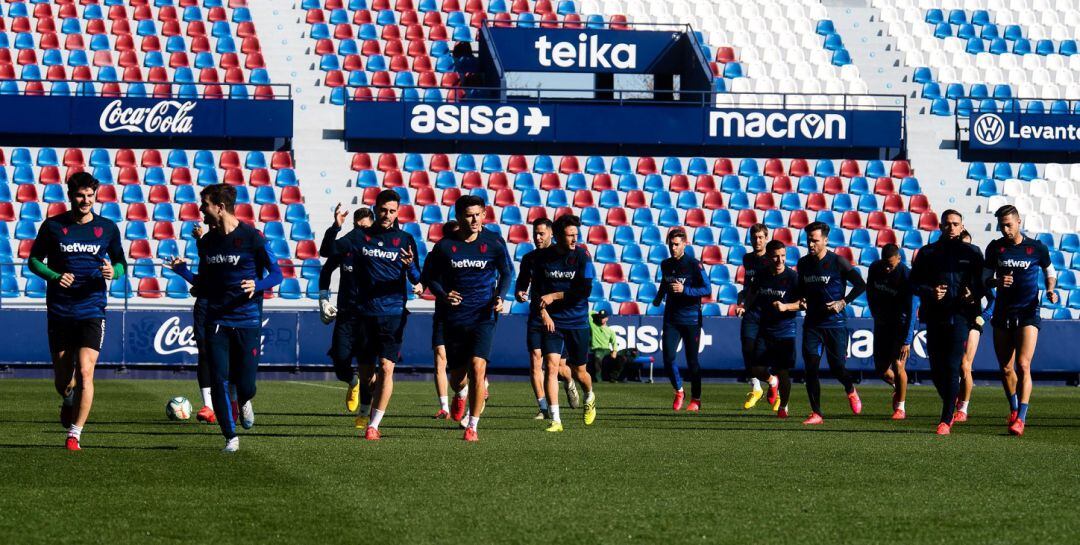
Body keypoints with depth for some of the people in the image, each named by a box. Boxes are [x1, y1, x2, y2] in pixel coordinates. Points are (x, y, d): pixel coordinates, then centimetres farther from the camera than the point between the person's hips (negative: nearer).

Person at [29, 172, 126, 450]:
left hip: (92, 310, -1)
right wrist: (54, 276, -12)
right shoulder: (52, 226, 1)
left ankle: (74, 435, -10)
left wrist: (114, 272, -10)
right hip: (59, 311, 1)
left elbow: (121, 263, 14)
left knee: (85, 372, -16)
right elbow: (34, 260, 7)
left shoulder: (107, 228, 3)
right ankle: (68, 403, 45)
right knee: (62, 379, 8)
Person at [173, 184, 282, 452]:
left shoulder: (251, 237, -8)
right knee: (219, 382, -5)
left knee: (245, 385, -4)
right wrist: (183, 271, -1)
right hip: (216, 321, 4)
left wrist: (257, 285, -23)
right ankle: (230, 437, 7)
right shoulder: (207, 242, 8)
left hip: (247, 320, -4)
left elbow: (276, 273, -4)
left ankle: (244, 402, 34)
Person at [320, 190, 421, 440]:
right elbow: (327, 251, 0)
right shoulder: (359, 237, 6)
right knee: (366, 370, 7)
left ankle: (374, 425, -11)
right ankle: (365, 411, 32)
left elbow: (417, 279, 0)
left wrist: (410, 266, -22)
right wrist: (335, 228, -15)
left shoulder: (404, 240, 4)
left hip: (393, 314, -2)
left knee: (386, 368, -12)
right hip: (365, 313, 2)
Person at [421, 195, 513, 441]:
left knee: (477, 366, -19)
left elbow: (506, 272, 10)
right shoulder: (444, 246, -2)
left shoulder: (493, 242, -3)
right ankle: (461, 395, 47)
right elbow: (429, 276, 9)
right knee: (457, 377, 6)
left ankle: (472, 426, -8)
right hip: (454, 318, 1)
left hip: (484, 317, -1)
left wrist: (500, 296, -7)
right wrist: (443, 295, -10)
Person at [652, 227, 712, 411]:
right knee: (668, 358, -7)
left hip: (691, 320, -4)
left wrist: (684, 290, -23)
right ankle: (679, 392, 14)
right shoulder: (665, 265, 7)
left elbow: (707, 289, -15)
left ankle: (696, 399, 14)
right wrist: (659, 297, 14)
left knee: (692, 361, 1)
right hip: (671, 318, 4)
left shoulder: (694, 265, -10)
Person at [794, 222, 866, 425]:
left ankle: (851, 390, 32)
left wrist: (843, 302, -15)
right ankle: (816, 414, -1)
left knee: (837, 368, -4)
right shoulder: (804, 263, 7)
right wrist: (801, 300, 2)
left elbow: (861, 285, -6)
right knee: (810, 368, -7)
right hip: (812, 323, 4)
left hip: (835, 323, -4)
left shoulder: (837, 262, -9)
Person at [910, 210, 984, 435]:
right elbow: (914, 283, 10)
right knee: (936, 369, 6)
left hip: (959, 315, -3)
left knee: (952, 367, -11)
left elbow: (981, 283, 8)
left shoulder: (971, 252, 8)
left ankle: (946, 420, -9)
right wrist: (930, 292, -9)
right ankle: (950, 407, 31)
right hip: (934, 315, 3)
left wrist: (973, 295, -13)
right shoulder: (927, 252, 11)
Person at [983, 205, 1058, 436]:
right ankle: (1014, 409, 29)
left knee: (1023, 365, -16)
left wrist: (1050, 290, -6)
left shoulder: (1037, 248, -2)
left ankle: (1021, 418, -17)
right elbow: (986, 279, 10)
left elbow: (1050, 272, 13)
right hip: (1002, 313, 3)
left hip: (1028, 313, -3)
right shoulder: (995, 248, 4)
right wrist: (997, 282, -12)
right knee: (1006, 369, 6)